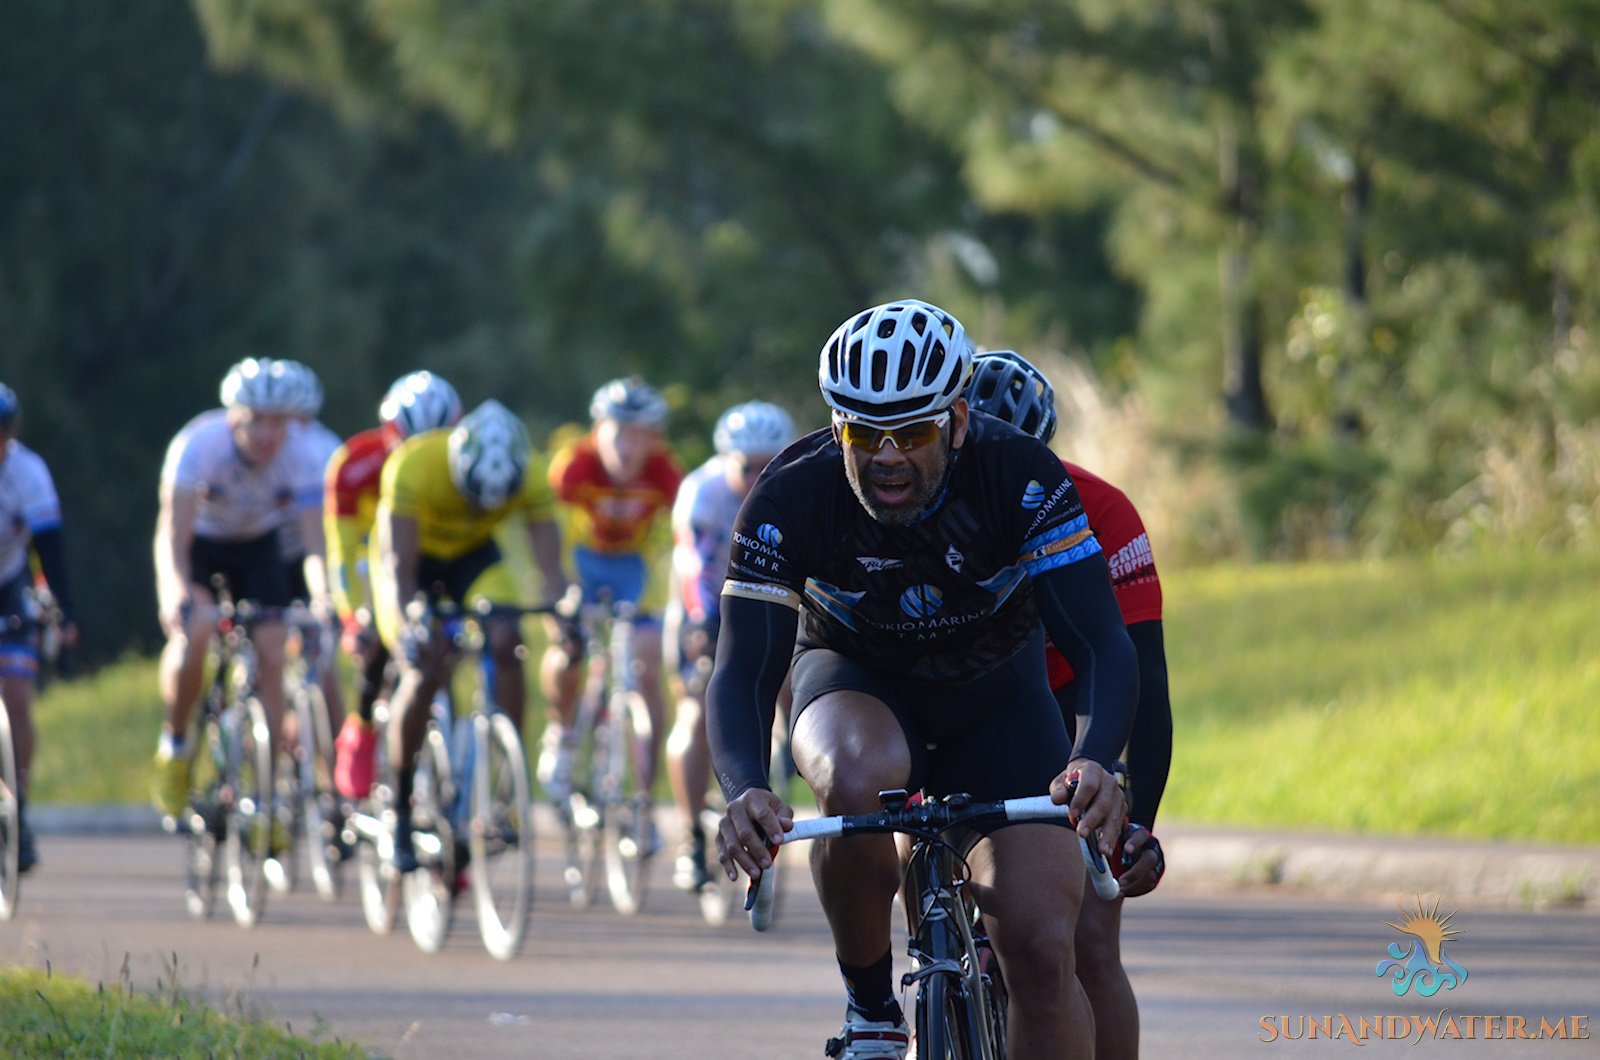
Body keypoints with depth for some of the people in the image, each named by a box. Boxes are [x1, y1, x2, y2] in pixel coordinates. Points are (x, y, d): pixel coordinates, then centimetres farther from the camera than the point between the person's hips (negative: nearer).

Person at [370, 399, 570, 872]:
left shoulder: (529, 482, -26)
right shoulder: (414, 466, -35)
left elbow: (549, 565, -26)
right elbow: (400, 564, -37)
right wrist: (409, 627, -52)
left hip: (473, 555, 3)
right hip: (416, 555, -3)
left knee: (507, 644, -24)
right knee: (425, 668, -22)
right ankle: (400, 809, -7)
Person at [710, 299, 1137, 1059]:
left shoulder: (1022, 479, -29)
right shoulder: (791, 498, -28)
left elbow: (1103, 645, -33)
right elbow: (741, 673, -31)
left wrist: (1095, 761, -54)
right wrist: (744, 791, -52)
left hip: (995, 694, 1)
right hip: (856, 682, -1)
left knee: (1042, 948, -17)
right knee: (859, 778, -38)